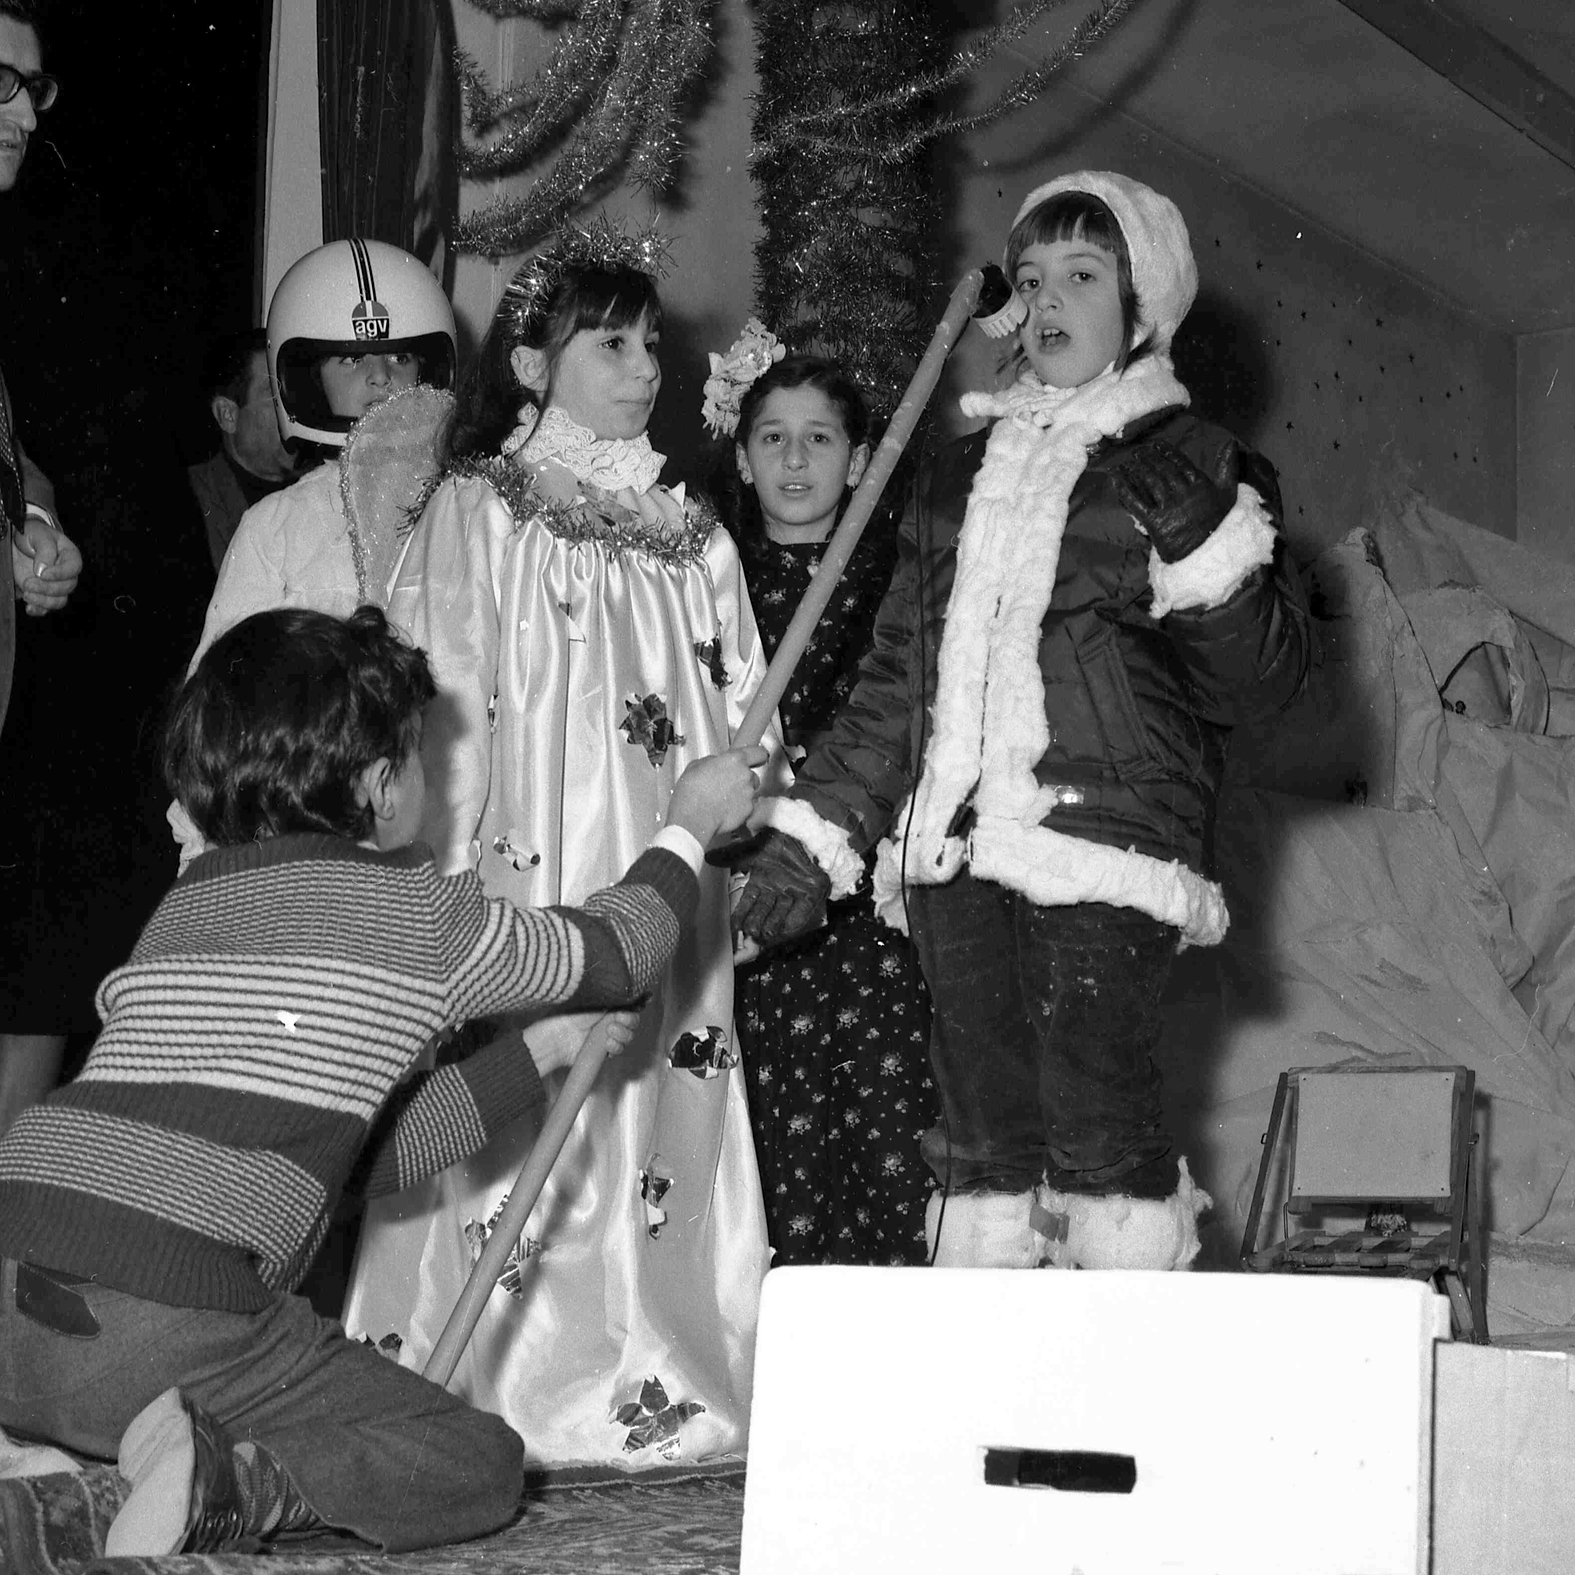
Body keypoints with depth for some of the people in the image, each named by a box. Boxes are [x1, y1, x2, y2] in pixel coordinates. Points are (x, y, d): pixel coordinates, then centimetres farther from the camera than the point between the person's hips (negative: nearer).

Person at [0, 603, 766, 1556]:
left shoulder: (185, 906, 23)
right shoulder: (417, 909, 3)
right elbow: (618, 954, 21)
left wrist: (542, 1055, 32)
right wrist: (692, 825, 37)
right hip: (162, 1323, -7)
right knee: (480, 1466, 6)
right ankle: (225, 1487, -15)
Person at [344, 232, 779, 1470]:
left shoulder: (690, 537, 17)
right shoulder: (479, 513, 4)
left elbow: (738, 720, 17)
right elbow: (444, 710, -3)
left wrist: (734, 854, 5)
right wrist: (464, 879, -12)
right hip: (525, 887, -4)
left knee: (662, 1129, 1)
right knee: (519, 1127, -9)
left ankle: (661, 1391, 7)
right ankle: (487, 1399, -2)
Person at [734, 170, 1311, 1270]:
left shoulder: (1197, 467, 7)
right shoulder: (965, 474, 23)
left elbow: (1264, 681, 0)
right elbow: (897, 673, 24)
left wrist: (1208, 551, -16)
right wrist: (814, 829, 17)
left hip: (1109, 847, -5)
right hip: (953, 849, 5)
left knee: (1098, 1127, -13)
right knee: (982, 1138, 4)